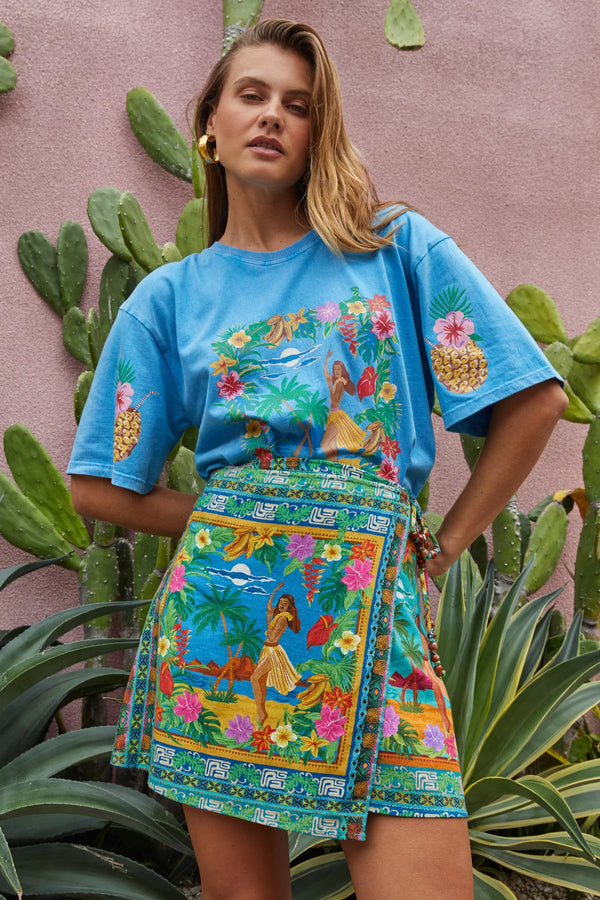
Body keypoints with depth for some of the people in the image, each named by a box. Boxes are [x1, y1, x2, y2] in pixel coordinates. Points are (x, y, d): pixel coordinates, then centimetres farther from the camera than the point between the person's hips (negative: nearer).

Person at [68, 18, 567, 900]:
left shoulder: (399, 248, 6)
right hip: (220, 606, 2)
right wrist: (230, 522, 6)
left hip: (371, 606, -1)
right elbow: (101, 487, 12)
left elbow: (533, 402, 3)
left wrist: (441, 546, 4)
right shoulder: (170, 297, 10)